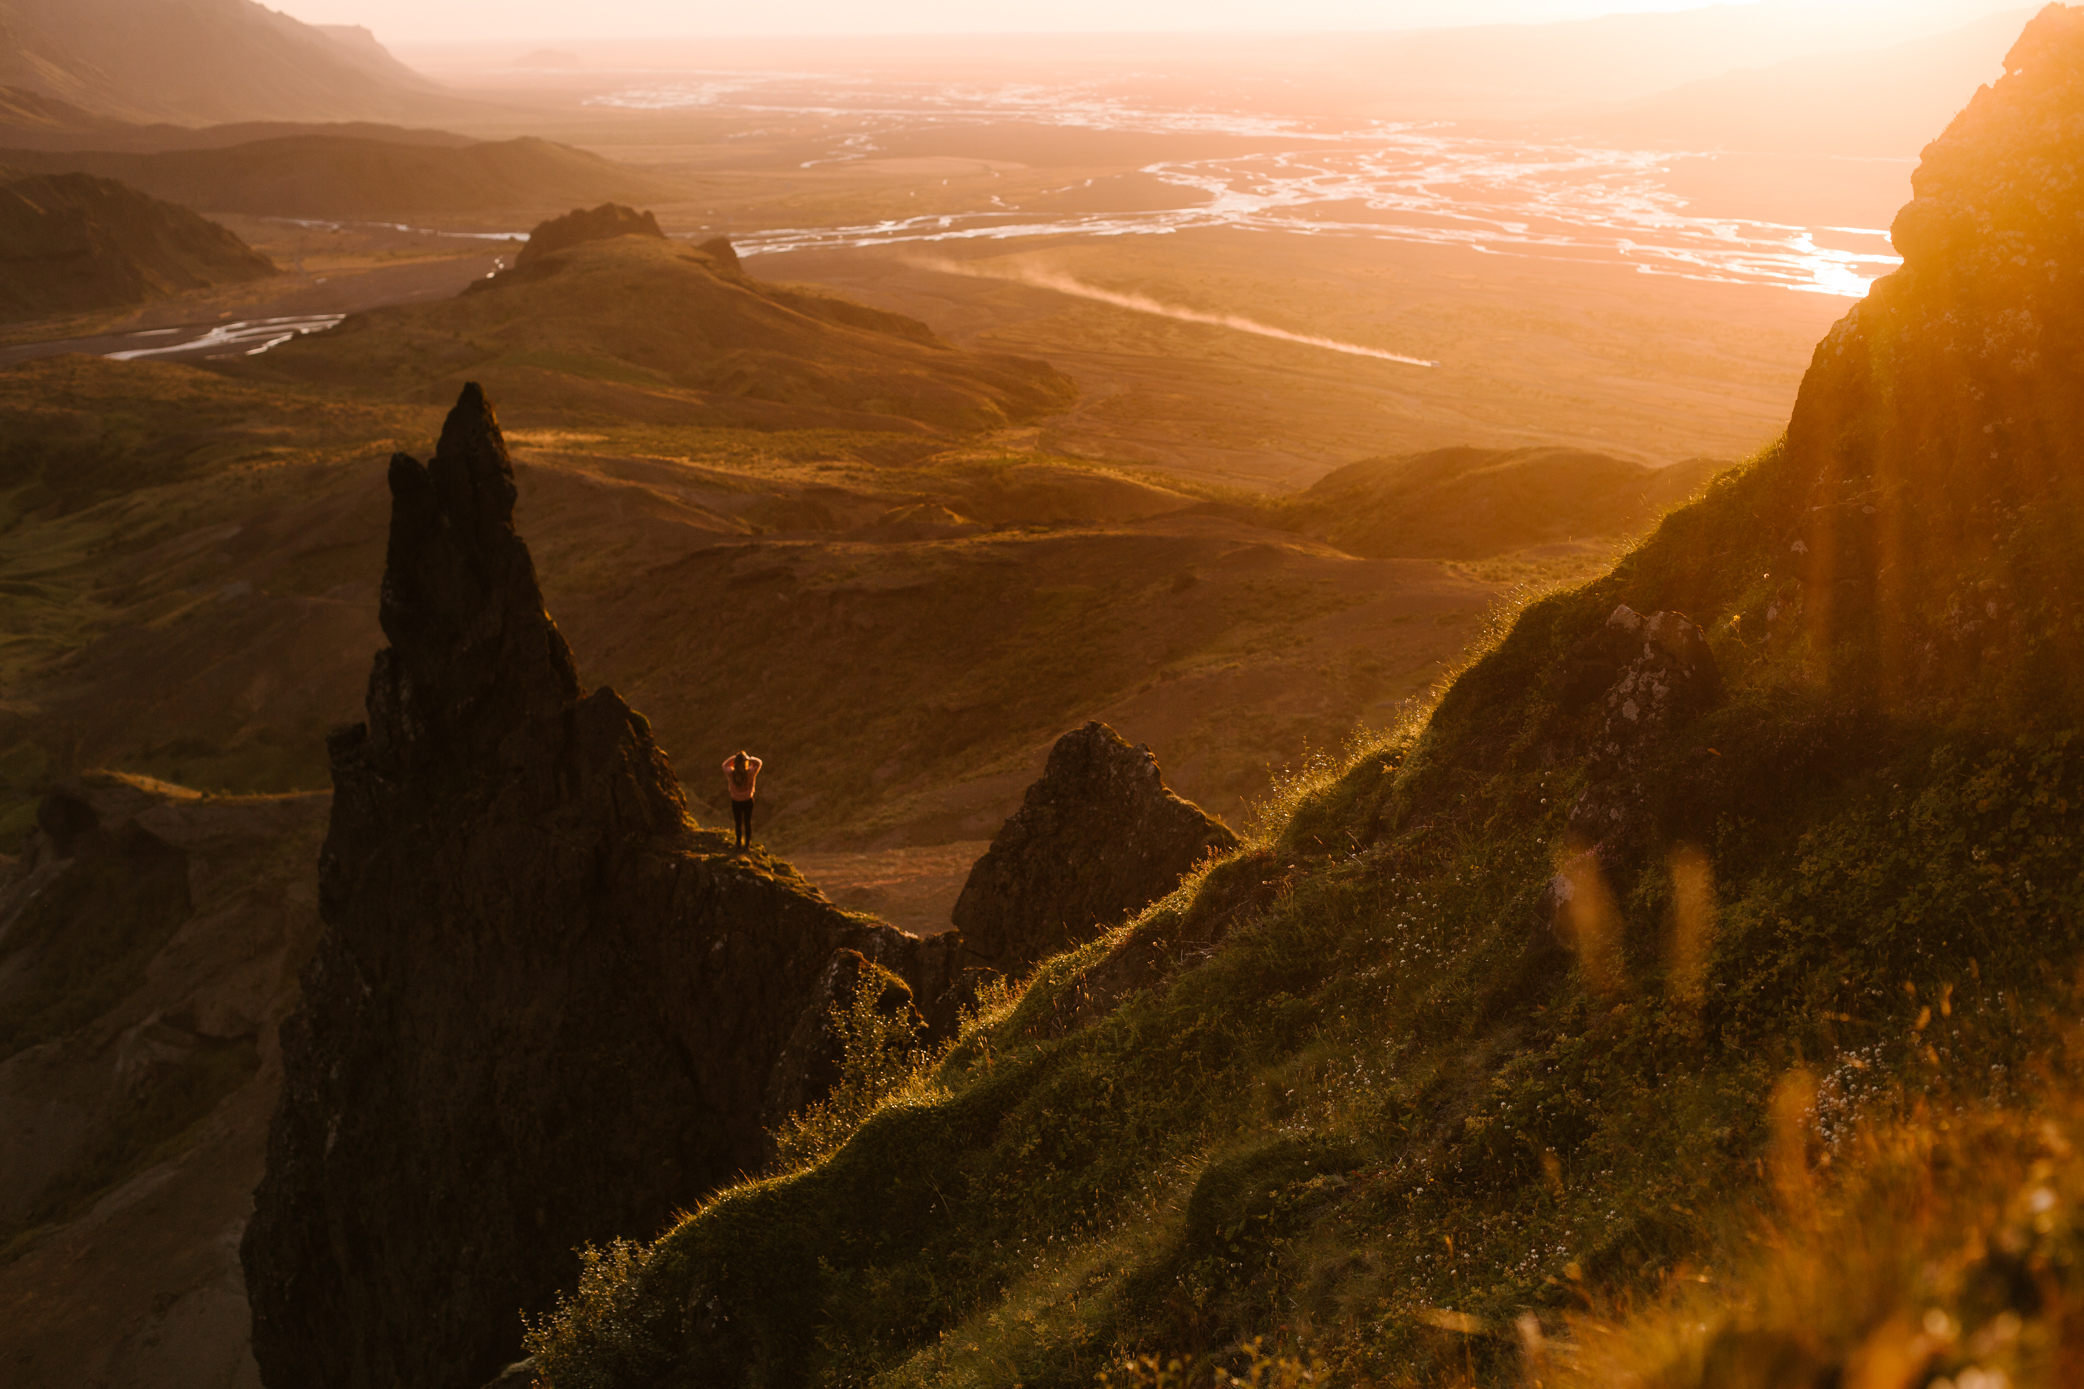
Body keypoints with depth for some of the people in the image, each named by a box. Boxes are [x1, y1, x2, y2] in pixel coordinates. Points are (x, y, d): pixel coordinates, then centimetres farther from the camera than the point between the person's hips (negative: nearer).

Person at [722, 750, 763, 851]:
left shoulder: (731, 773, -25)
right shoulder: (750, 773, -26)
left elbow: (725, 764, -1)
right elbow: (759, 762, -7)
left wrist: (735, 757, -14)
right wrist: (748, 758, -21)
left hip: (736, 801, 0)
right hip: (748, 801, 0)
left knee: (738, 823, 19)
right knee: (747, 822, 19)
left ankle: (739, 843, 33)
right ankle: (747, 844, 33)